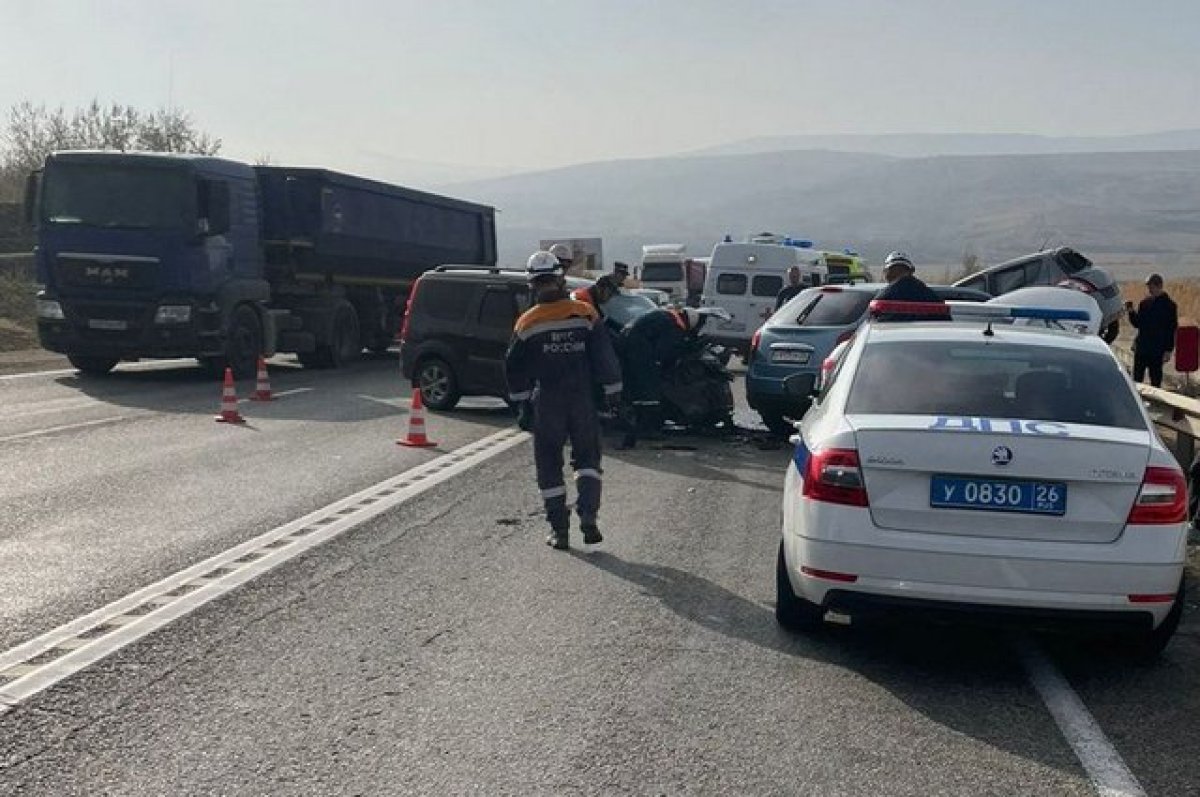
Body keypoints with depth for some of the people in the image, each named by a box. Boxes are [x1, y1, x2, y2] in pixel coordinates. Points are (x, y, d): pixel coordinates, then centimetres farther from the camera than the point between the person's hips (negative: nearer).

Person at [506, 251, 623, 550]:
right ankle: (588, 517, -2)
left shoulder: (527, 323, -3)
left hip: (546, 402, -1)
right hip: (582, 399, 1)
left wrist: (521, 405, 12)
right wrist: (613, 393, 6)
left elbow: (514, 368, 3)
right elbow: (605, 357, -1)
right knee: (587, 457, 15)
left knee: (549, 464, 9)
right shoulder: (585, 314, -3)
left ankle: (559, 529, 9)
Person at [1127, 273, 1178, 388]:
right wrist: (1131, 312, -5)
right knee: (1136, 379, 8)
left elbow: (1171, 330, -6)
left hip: (1157, 351, -5)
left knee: (1155, 380, 2)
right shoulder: (1145, 303, 8)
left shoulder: (1169, 306, -5)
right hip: (1141, 348, 5)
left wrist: (1168, 350, -11)